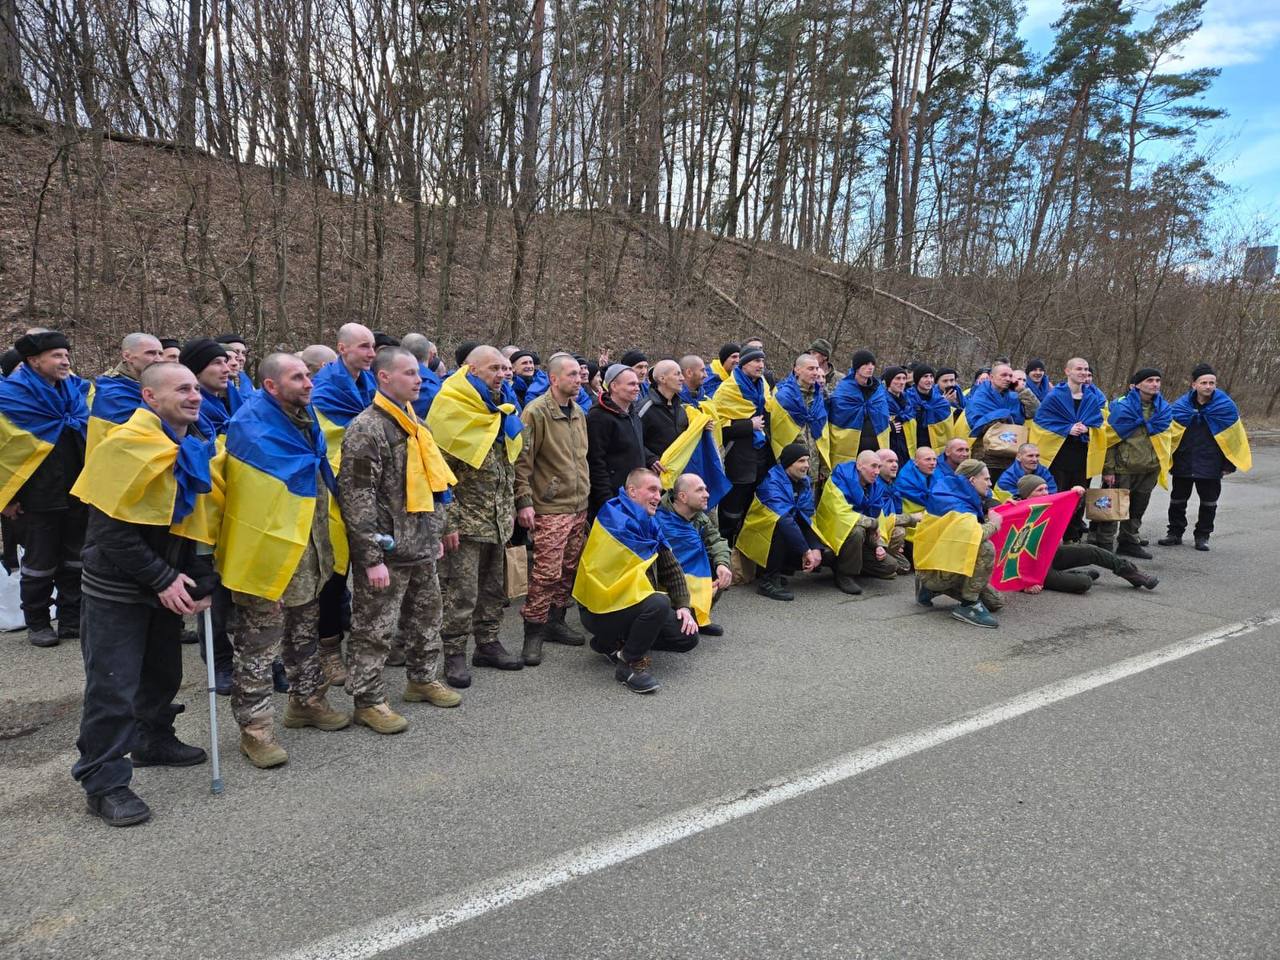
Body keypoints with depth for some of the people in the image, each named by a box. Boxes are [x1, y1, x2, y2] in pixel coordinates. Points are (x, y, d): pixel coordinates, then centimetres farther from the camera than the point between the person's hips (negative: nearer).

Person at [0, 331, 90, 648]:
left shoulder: (76, 389, 5)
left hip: (77, 493, 5)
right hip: (38, 497, -5)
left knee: (74, 561, 12)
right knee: (40, 564, 6)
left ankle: (71, 620, 24)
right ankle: (37, 624, 21)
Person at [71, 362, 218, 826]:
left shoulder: (194, 450, 5)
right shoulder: (127, 447, -20)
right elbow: (112, 531, -22)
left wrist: (201, 581, 1)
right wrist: (161, 580, -21)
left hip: (167, 584, 8)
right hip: (118, 588, -8)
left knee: (163, 671, 20)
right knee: (113, 684, -3)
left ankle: (154, 741, 40)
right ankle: (104, 782, 9)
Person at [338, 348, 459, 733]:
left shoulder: (415, 423, 12)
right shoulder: (366, 429, -17)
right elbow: (357, 498, -20)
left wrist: (436, 534, 20)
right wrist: (372, 557, -21)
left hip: (421, 547, 9)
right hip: (386, 551, -9)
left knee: (426, 615, 20)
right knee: (375, 627, 3)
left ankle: (423, 679, 38)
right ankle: (368, 700, 17)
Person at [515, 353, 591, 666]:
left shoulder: (578, 412, 13)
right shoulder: (536, 412, -12)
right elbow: (522, 461, -13)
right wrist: (524, 501, -16)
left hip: (578, 506, 8)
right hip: (550, 508, -8)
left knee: (569, 569, 13)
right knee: (547, 572, -7)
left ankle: (555, 621, 27)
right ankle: (534, 632, 5)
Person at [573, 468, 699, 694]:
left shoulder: (650, 523, 11)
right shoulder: (616, 519, -17)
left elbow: (671, 567, 10)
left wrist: (683, 605, -1)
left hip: (631, 603, 9)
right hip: (601, 610, -9)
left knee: (688, 637, 1)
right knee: (659, 604, -34)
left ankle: (616, 643, 13)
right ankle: (629, 665, -13)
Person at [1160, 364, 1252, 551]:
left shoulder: (1226, 407, -8)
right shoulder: (1180, 406, -6)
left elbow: (1235, 437, -2)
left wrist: (1229, 464, -2)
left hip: (1210, 466, -1)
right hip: (1183, 464, 1)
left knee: (1208, 502, 10)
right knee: (1178, 500, 11)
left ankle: (1202, 536, 23)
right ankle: (1175, 533, 25)